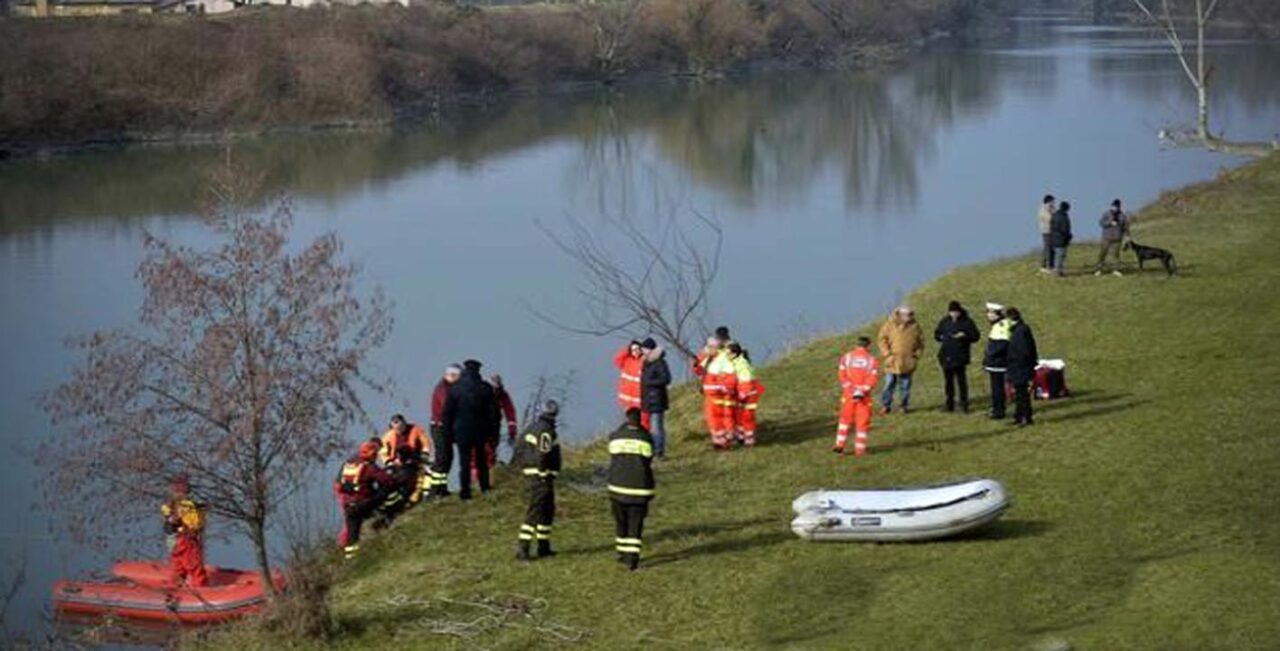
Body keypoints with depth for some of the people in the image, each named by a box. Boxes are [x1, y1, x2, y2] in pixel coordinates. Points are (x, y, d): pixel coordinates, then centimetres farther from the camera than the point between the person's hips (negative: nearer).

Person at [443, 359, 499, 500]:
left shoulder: (455, 388, -5)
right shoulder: (486, 388, -4)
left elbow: (448, 412, -1)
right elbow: (493, 411, -1)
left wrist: (449, 430, 7)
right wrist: (492, 429, 7)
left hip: (461, 430, -1)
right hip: (481, 430, 1)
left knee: (464, 462, 2)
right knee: (481, 460, 14)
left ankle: (465, 491, -1)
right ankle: (485, 487, 15)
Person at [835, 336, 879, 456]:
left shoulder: (846, 357, 5)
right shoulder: (872, 360, 0)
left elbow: (842, 375, -4)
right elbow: (873, 378, -10)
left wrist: (850, 388, -7)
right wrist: (862, 391, -14)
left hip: (848, 394, 2)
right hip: (864, 396, -2)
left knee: (845, 419, 14)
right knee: (862, 422, 5)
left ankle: (840, 445, 7)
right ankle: (860, 449, 5)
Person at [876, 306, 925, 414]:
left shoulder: (914, 326, 2)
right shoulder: (890, 324, -3)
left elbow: (921, 342, 11)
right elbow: (882, 339, 1)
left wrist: (916, 355, 2)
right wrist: (887, 354, -7)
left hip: (907, 363, 1)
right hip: (893, 361, -1)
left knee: (905, 385, 6)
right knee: (889, 383, 0)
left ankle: (905, 405, 15)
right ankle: (885, 405, 8)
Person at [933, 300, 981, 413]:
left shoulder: (967, 322, -3)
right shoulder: (945, 322, 8)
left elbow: (975, 336, -3)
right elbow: (936, 334, 18)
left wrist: (965, 335, -18)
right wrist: (941, 337, -3)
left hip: (960, 357, -4)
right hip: (946, 356, 4)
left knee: (961, 380, -6)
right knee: (948, 381, 9)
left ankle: (964, 404, 1)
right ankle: (950, 404, 17)